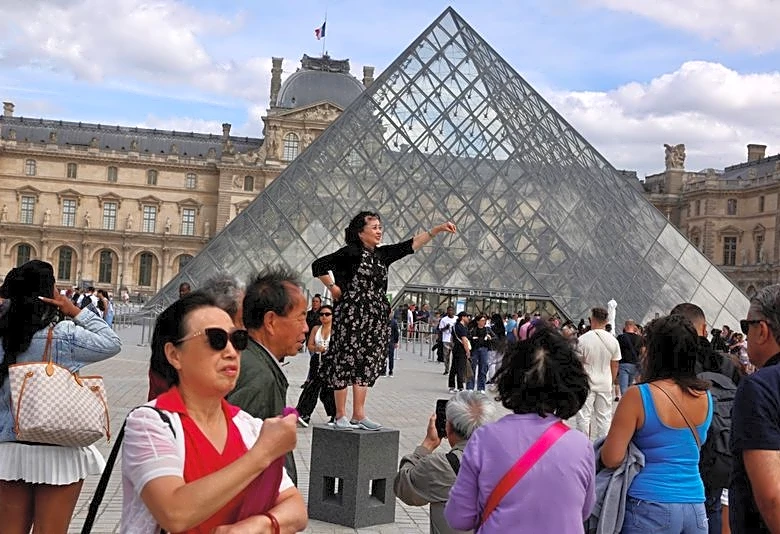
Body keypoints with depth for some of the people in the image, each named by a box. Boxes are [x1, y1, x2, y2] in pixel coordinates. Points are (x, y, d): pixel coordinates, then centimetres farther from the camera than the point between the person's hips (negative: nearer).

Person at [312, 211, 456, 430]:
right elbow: (318, 266, -7)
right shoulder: (350, 253, -7)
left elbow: (411, 245, 10)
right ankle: (341, 415, 4)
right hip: (351, 316, -7)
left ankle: (359, 414, 14)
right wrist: (333, 288, -5)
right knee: (345, 361, -3)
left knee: (366, 363, 8)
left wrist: (437, 229, 4)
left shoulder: (382, 254, 12)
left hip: (375, 319, 7)